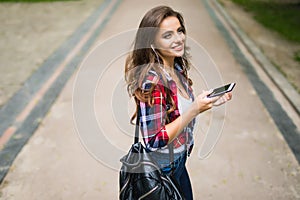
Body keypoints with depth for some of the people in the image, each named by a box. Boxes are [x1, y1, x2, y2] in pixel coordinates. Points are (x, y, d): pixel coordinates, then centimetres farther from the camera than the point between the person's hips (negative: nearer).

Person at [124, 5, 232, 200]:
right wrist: (195, 109, -30)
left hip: (178, 162, 7)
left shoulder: (177, 69, -5)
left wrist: (209, 103, -6)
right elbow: (154, 141, -28)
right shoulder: (152, 80, -30)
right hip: (161, 171, -7)